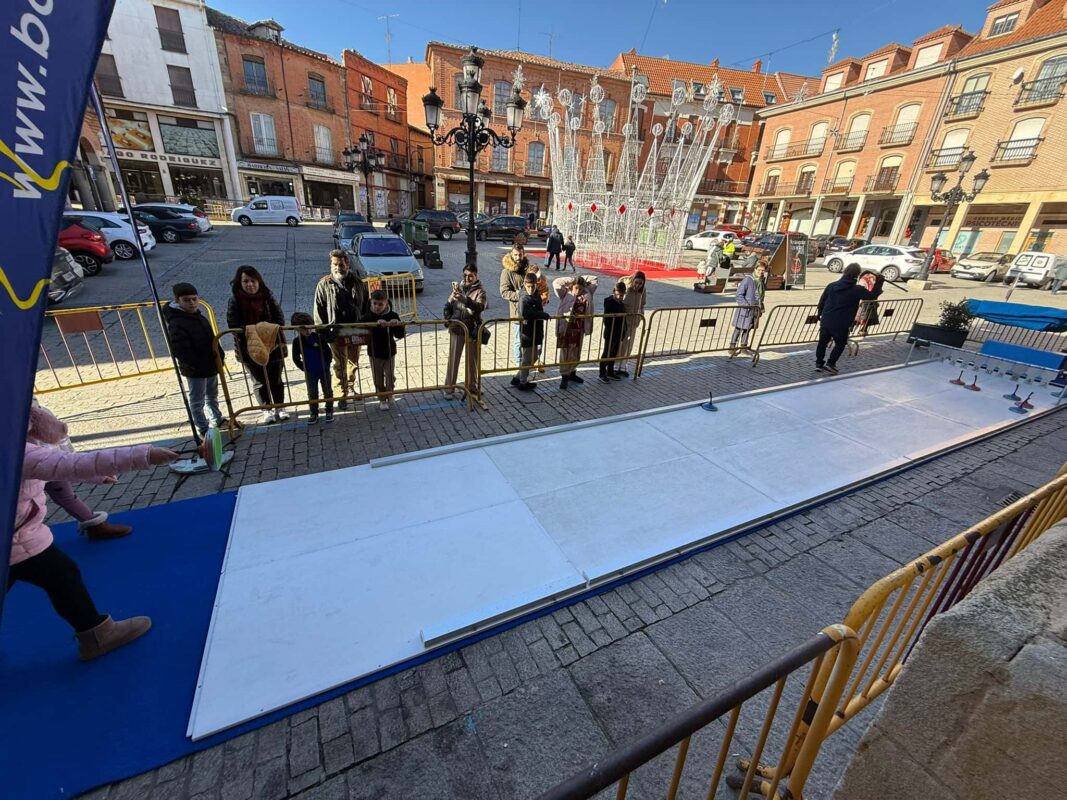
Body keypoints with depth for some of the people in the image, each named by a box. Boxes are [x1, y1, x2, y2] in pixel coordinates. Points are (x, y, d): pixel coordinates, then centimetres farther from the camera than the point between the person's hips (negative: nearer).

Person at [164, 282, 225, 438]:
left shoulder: (198, 317, 8)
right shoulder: (176, 324, -20)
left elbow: (211, 339, 16)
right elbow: (179, 351, -24)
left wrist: (218, 357, 8)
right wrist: (198, 365, -24)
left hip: (211, 366, 9)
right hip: (195, 371, -9)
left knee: (212, 395, 23)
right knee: (197, 401, 5)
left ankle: (216, 419, 39)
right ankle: (203, 429, 15)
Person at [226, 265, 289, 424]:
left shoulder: (268, 297, -3)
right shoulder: (235, 301, -4)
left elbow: (279, 319, -6)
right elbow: (234, 324, -9)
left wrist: (274, 339, -17)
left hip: (273, 346, 0)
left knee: (276, 379, 11)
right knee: (259, 382, 11)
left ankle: (280, 408, 26)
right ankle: (267, 410, 26)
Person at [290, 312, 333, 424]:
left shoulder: (319, 337, -12)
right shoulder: (297, 341, -9)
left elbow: (328, 352, -7)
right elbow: (296, 358, -1)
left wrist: (326, 364, -7)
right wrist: (303, 368, -5)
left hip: (324, 370, -1)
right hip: (310, 373, 1)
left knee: (327, 391, 10)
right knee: (312, 394, 9)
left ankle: (329, 411, 24)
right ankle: (314, 414, 21)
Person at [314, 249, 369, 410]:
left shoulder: (358, 283, 2)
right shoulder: (324, 284, -4)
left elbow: (366, 306, 7)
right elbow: (319, 310, -2)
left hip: (356, 331, 2)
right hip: (336, 332, -2)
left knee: (354, 363, 17)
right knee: (340, 366, 6)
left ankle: (351, 387, 38)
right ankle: (342, 395, 16)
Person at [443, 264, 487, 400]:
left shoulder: (480, 292, -6)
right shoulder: (457, 288, 5)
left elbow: (480, 307, -27)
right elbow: (448, 305, 12)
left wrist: (465, 300, -43)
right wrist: (448, 319, -4)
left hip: (472, 331, -2)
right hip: (456, 330, 2)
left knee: (472, 360, 10)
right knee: (453, 359, 5)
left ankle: (471, 387, 26)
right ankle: (449, 388, 16)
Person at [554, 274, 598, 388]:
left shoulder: (587, 293, 5)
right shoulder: (566, 293, -5)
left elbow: (594, 279, 14)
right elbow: (556, 283, -17)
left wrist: (581, 279, 3)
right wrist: (572, 280, -10)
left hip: (579, 329, 5)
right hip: (567, 327, -5)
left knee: (576, 353, 15)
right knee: (566, 353, 2)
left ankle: (572, 373, 32)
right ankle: (564, 376, 9)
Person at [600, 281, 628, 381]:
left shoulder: (622, 302, 7)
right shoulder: (609, 301, -15)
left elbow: (623, 316, 14)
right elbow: (606, 318, -17)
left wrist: (623, 331, 11)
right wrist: (610, 330, -19)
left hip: (619, 333, 7)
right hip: (610, 333, -7)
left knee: (614, 353, 16)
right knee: (606, 353, 3)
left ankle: (610, 372, 28)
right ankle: (602, 374, 13)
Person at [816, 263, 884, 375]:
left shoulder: (832, 285, 3)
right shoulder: (857, 290, -10)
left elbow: (821, 301, 9)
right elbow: (872, 295, 0)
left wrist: (820, 314, 22)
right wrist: (879, 282, 11)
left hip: (825, 321, 4)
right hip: (841, 324, -4)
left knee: (823, 342, 15)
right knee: (840, 344, 14)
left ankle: (819, 363, 21)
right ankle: (830, 363, 6)